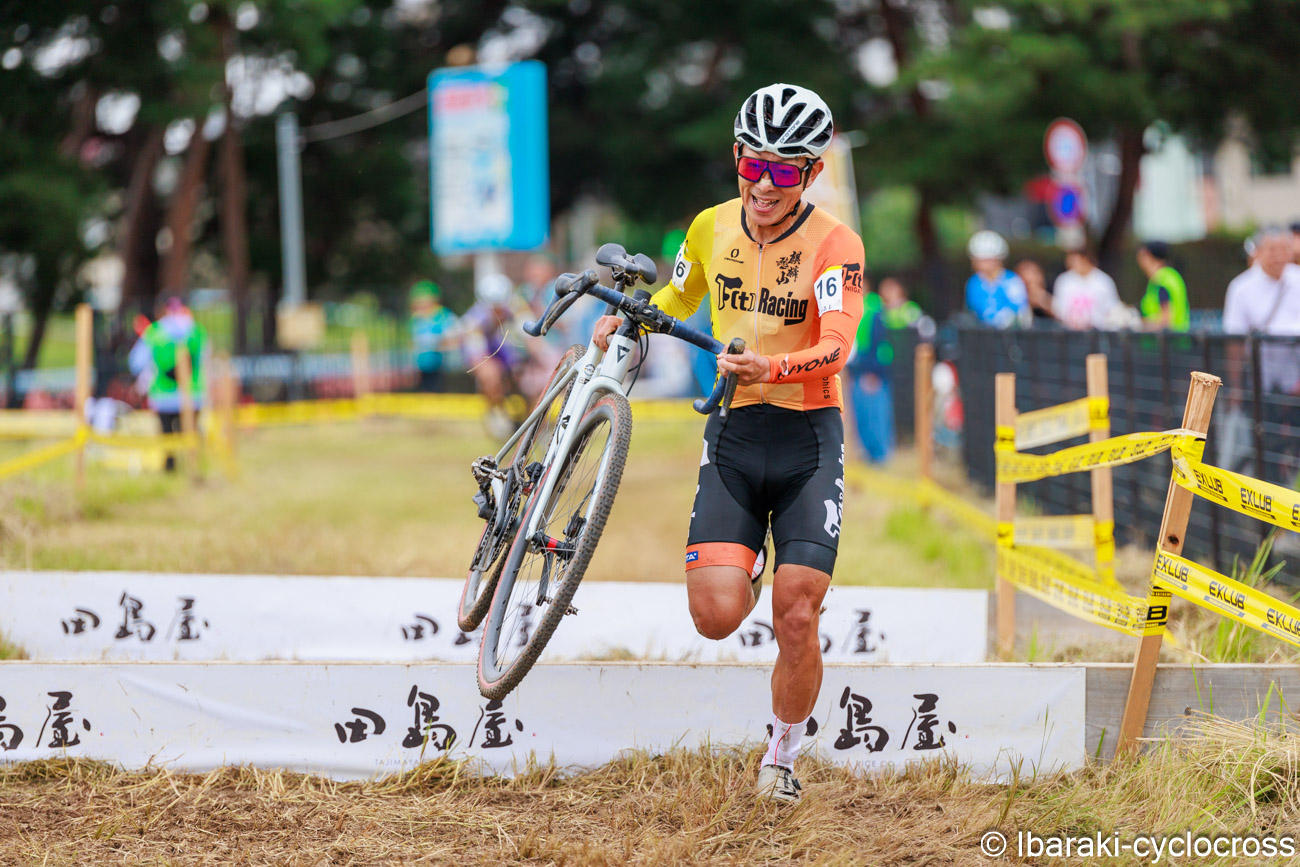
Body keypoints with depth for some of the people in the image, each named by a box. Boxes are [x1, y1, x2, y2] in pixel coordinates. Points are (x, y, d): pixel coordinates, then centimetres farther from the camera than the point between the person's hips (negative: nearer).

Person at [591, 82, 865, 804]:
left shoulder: (835, 244, -13)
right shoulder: (713, 227, 1)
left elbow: (835, 347, -27)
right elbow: (677, 297, 22)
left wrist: (770, 369, -45)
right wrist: (626, 319, 2)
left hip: (807, 441, -3)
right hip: (732, 437, 3)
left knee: (795, 621, -9)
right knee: (716, 617, -12)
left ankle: (783, 759, 15)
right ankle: (748, 566, 26)